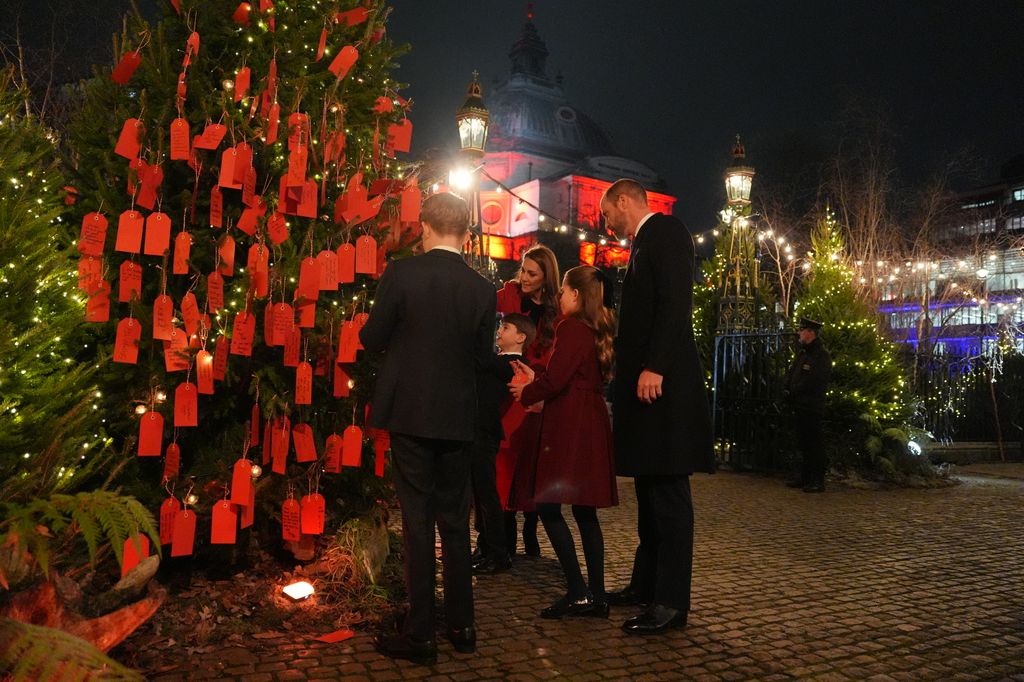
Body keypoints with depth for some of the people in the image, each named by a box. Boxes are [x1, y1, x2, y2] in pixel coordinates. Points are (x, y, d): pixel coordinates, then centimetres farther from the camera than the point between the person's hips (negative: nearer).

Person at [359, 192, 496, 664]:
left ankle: (420, 632, 9)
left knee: (417, 519, 4)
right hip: (457, 417, 3)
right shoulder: (482, 289, -1)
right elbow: (482, 355, 5)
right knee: (455, 520, 14)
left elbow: (372, 338, -4)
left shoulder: (401, 274, -9)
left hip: (409, 412, -3)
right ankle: (461, 625, 24)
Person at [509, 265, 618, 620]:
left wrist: (526, 393, 2)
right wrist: (536, 378, 25)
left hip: (569, 426, -9)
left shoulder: (571, 326, -11)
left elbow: (556, 380, -16)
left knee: (548, 506, -5)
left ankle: (578, 592, -5)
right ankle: (596, 595, 14)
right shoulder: (598, 330, 16)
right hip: (592, 425, 9)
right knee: (585, 511, 10)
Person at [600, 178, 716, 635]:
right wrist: (626, 366, 17)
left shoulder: (665, 232, -5)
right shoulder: (644, 242, 23)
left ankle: (672, 602, 0)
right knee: (649, 487, 14)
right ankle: (647, 583, 24)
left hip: (662, 381, -10)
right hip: (644, 381, 10)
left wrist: (654, 368, -24)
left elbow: (676, 304, -18)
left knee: (667, 491, -6)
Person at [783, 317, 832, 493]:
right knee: (803, 443, 14)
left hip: (812, 407, -9)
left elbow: (813, 382, -18)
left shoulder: (822, 356, -11)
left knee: (815, 444, -4)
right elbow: (791, 373, 17)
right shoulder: (801, 353, 16)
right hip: (799, 406, 9)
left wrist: (793, 392, -13)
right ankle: (805, 477, 22)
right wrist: (787, 390, 0)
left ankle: (818, 481, 2)